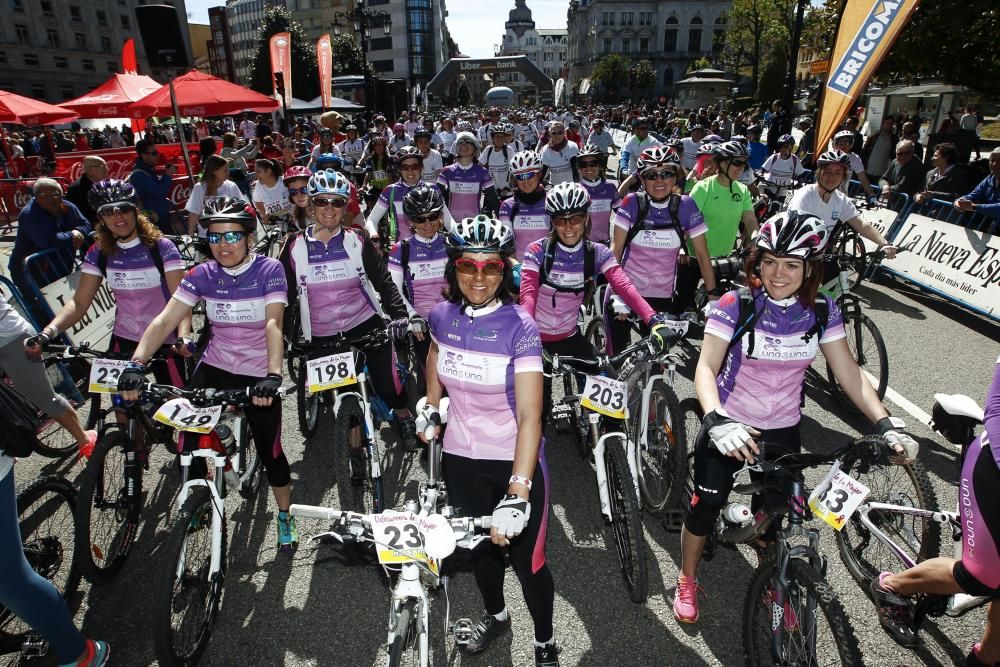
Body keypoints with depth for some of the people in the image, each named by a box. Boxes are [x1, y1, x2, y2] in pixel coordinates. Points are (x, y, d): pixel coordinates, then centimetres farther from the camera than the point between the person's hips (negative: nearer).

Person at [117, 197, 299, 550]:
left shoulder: (269, 270, -14)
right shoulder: (202, 274, -6)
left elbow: (273, 325, -26)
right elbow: (164, 321, -13)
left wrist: (273, 376, -39)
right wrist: (136, 364, -28)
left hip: (259, 375, -3)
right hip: (216, 367, 3)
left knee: (269, 451, 2)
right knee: (188, 444, -4)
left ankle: (285, 516, 27)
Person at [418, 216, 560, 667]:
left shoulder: (519, 327, -21)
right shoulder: (442, 316, -8)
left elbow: (529, 416, -28)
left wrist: (517, 494, -36)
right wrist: (429, 409, 13)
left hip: (515, 463, -4)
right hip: (460, 459, 4)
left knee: (527, 560, 7)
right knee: (480, 546, 23)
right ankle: (495, 616, 53)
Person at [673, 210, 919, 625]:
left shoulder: (822, 311, -6)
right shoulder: (735, 305, -17)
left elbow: (849, 374, -3)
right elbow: (706, 368, -24)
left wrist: (886, 426, -16)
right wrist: (716, 422, -40)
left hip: (783, 433, 3)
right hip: (730, 430, -3)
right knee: (705, 506, 7)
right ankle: (687, 580, 32)